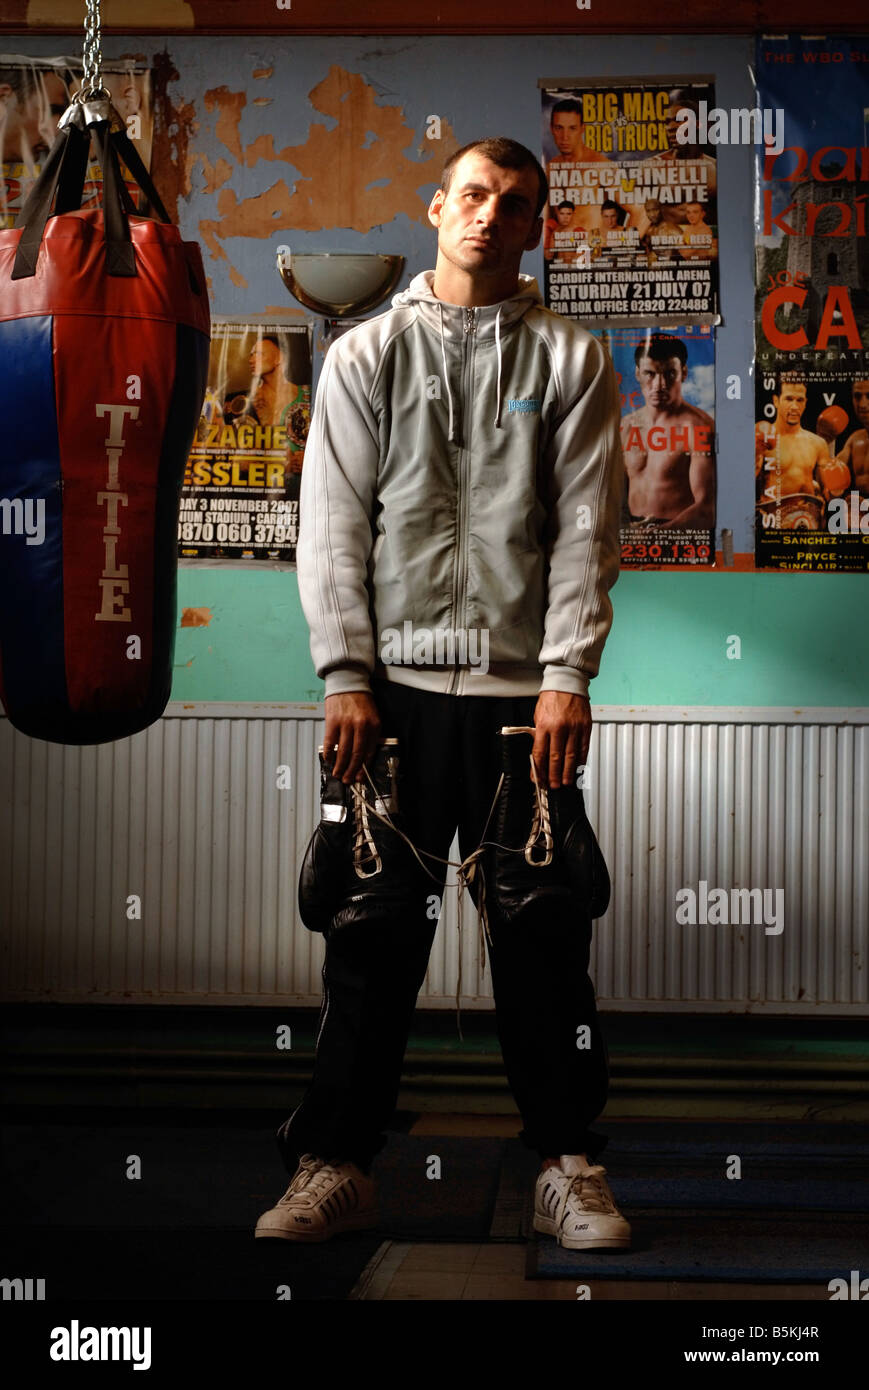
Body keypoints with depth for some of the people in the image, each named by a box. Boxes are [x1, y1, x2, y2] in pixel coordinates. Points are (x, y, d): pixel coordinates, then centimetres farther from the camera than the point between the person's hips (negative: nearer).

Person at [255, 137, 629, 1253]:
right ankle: (336, 1164, 11)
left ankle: (569, 1164, 12)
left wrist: (566, 676, -9)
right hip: (393, 690, 0)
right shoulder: (367, 355, 10)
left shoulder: (571, 361, 9)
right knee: (374, 930, 2)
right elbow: (333, 526, 5)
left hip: (526, 690, 0)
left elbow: (585, 527, 2)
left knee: (544, 934, 2)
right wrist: (346, 675, -5)